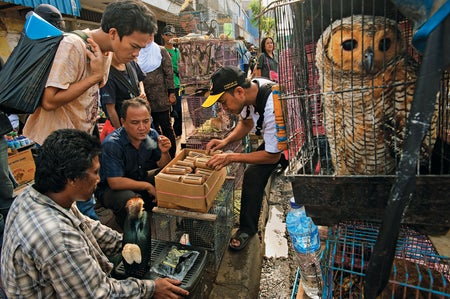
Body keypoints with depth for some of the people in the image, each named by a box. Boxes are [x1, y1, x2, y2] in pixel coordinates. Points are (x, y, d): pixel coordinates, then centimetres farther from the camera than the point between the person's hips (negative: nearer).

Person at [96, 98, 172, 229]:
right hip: (111, 188, -5)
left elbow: (163, 168, -2)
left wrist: (164, 153, -24)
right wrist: (147, 186, -20)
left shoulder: (152, 135, -10)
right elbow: (115, 182, -28)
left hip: (140, 180, 6)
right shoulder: (112, 144, -27)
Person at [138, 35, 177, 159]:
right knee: (152, 127, 10)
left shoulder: (161, 51, 2)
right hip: (144, 98, 3)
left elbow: (169, 73, -1)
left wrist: (171, 93, -6)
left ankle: (171, 156, 11)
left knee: (166, 127, 2)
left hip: (160, 97, -3)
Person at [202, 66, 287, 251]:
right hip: (272, 140, 6)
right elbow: (247, 122, 7)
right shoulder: (251, 87, -15)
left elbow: (272, 156, -25)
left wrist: (232, 157, -25)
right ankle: (247, 229, 8)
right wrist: (226, 141, -9)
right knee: (253, 175, -6)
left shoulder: (272, 108, -38)